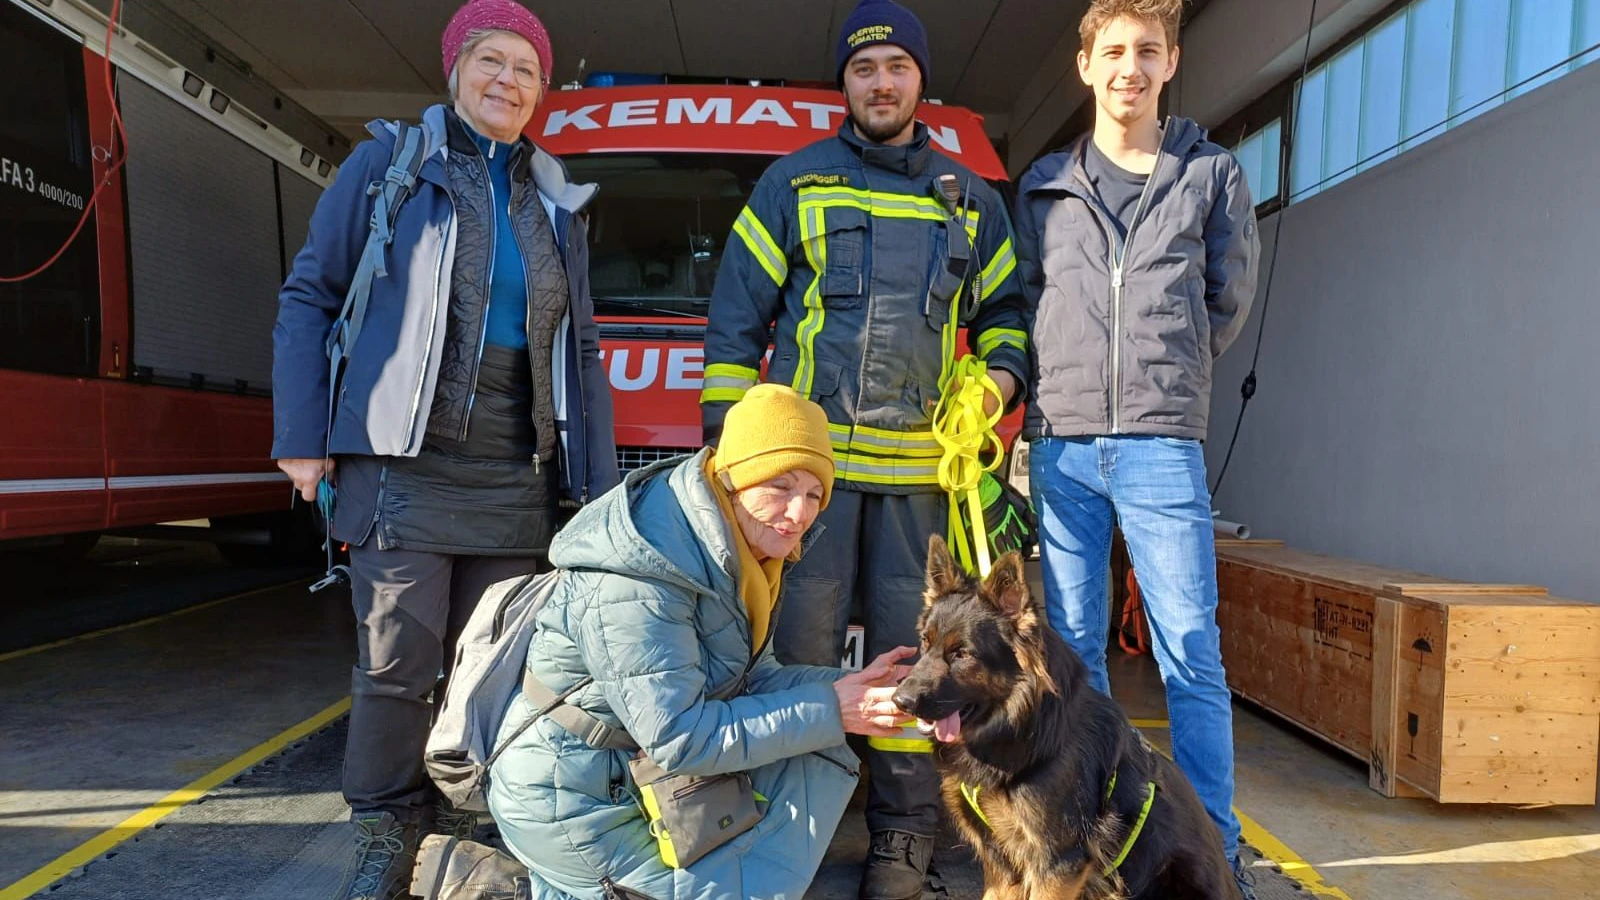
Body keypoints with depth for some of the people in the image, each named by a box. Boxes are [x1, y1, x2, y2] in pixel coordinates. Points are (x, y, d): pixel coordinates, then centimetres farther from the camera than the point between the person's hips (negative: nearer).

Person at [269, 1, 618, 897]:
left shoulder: (557, 203, 15)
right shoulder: (390, 162, 5)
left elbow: (581, 349, 17)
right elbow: (309, 297, 3)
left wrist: (599, 483, 12)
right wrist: (301, 437, -5)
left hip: (516, 481, 4)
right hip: (405, 468, -3)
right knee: (398, 662, -4)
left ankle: (462, 824, 24)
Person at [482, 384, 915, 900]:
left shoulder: (740, 551, -2)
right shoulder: (637, 580, -29)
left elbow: (749, 679, 2)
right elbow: (678, 738, -28)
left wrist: (849, 686, -14)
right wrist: (830, 710, -24)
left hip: (644, 769, 8)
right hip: (574, 799, -8)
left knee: (817, 758, 4)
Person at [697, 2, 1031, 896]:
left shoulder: (971, 200, 17)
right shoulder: (792, 184, 11)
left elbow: (1005, 310, 24)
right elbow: (736, 317, 9)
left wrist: (999, 379, 2)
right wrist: (729, 434, 1)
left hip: (920, 466, 2)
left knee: (910, 645, 2)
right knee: (800, 640, -1)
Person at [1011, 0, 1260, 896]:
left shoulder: (1213, 174, 8)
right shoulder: (1044, 185, 12)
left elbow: (1229, 301, 13)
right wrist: (1072, 386, 11)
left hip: (1163, 446, -2)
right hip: (1062, 443, 2)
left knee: (1192, 650, -2)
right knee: (1073, 647, 7)